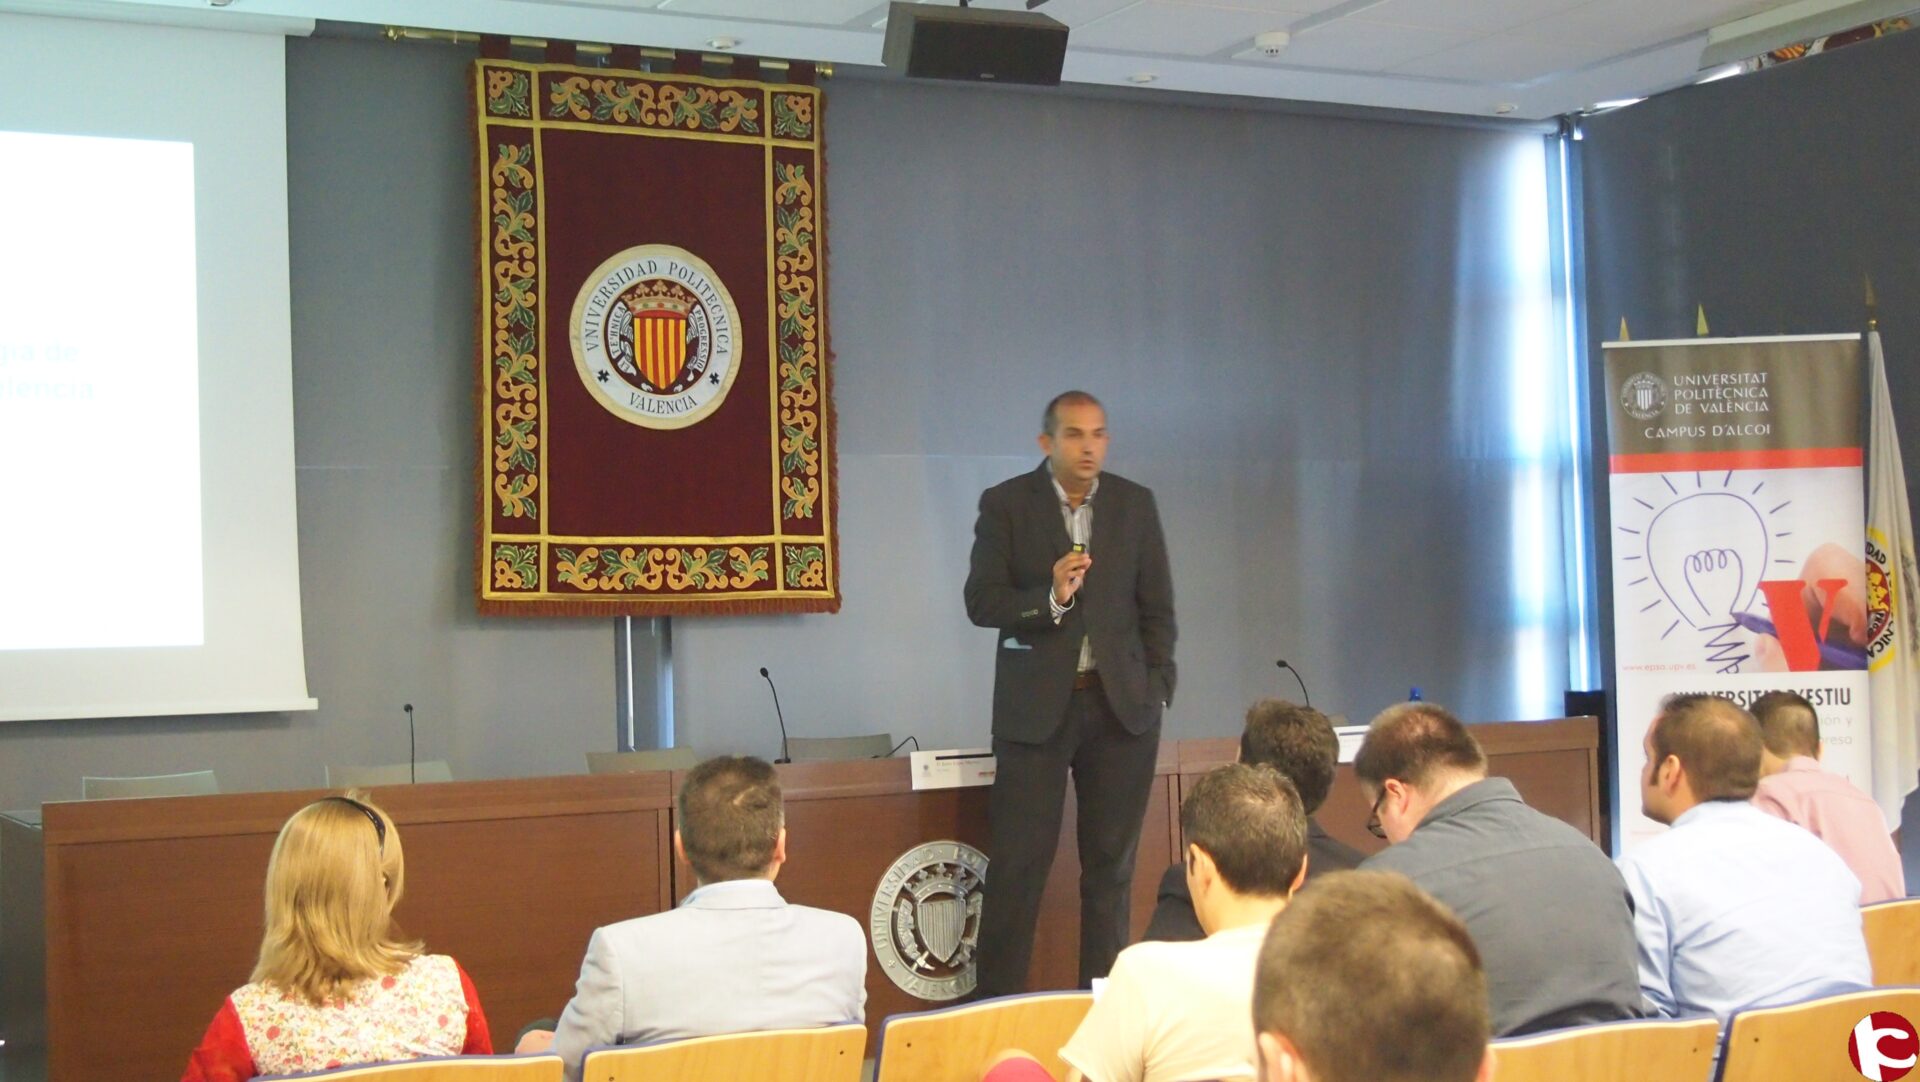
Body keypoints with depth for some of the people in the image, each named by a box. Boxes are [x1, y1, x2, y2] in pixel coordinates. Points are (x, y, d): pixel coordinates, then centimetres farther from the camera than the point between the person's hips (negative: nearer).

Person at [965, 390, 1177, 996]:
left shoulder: (1135, 504, 7)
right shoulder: (1006, 504, 0)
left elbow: (1157, 607, 10)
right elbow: (980, 601, -5)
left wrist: (1157, 688, 3)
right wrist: (1050, 597, -21)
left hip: (1121, 705, 3)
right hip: (1035, 706, -2)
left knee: (1112, 864, 7)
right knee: (1018, 864, -3)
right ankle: (998, 1006, 4)